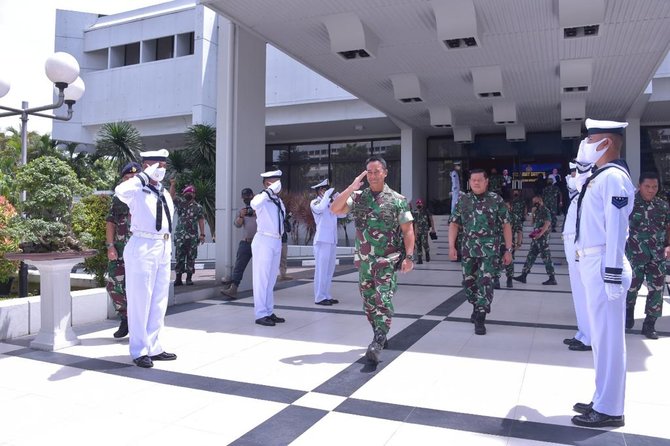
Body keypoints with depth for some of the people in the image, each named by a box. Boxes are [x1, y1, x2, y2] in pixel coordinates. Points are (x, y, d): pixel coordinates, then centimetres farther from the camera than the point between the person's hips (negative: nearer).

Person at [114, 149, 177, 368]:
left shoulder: (164, 193, 15)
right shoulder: (137, 191, -8)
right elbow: (120, 191, -32)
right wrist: (144, 176, -21)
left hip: (163, 249, 8)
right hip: (142, 248, -8)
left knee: (159, 302, 13)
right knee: (140, 301, 0)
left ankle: (153, 347, 24)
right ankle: (139, 351, 10)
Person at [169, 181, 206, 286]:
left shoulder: (198, 207, 6)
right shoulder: (180, 202, 9)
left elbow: (201, 221, 4)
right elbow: (172, 196, -5)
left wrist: (202, 234, -2)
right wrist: (172, 184, -17)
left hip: (193, 236, 0)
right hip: (180, 236, 0)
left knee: (191, 258, 3)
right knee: (179, 258, 2)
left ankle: (189, 278, 10)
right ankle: (178, 278, 5)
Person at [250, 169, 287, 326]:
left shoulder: (279, 201, 15)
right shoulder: (262, 198, -10)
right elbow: (254, 203, -34)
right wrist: (270, 190, -30)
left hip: (277, 242, 8)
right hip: (264, 240, -8)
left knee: (271, 279, 13)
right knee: (262, 278, -4)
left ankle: (269, 312, 22)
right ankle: (261, 314, 0)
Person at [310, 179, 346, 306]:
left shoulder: (331, 204, 17)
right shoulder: (315, 203, -2)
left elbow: (342, 214, 11)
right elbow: (320, 208, -24)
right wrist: (328, 195, -14)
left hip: (332, 241, 7)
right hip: (322, 240, -7)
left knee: (329, 270, 10)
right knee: (321, 270, -6)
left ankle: (326, 296, 17)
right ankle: (319, 297, -3)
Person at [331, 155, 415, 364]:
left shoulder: (397, 200, -4)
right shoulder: (357, 197, 4)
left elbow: (407, 230, -4)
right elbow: (335, 209, -7)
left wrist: (409, 257, -11)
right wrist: (352, 187, -13)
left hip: (387, 260, -4)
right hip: (363, 260, 4)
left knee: (383, 301, -12)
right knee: (369, 301, 12)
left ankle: (377, 344, -14)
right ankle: (380, 336, 29)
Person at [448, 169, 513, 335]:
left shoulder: (496, 200, -2)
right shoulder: (463, 200, 6)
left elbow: (506, 225, 0)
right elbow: (454, 224, 8)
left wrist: (508, 250, -3)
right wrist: (452, 246, -2)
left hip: (488, 247, -3)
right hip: (467, 247, 3)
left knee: (485, 281, -11)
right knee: (468, 281, 11)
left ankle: (480, 318, -4)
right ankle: (477, 307, 36)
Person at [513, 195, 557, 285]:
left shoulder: (545, 211, -8)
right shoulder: (537, 211, 18)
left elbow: (547, 223, -18)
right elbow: (533, 223, 23)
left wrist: (540, 234, -27)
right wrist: (533, 213, 12)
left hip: (543, 237, -9)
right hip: (535, 237, 9)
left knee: (546, 257, -6)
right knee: (530, 256, 8)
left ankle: (552, 279, -1)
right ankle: (523, 276, 11)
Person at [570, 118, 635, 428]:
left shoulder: (613, 176, -12)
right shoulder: (599, 177, 17)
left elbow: (616, 229, -19)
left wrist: (613, 274, -22)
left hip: (604, 265, -10)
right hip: (592, 264, 10)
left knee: (608, 337, -3)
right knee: (600, 335, 15)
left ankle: (609, 410, 7)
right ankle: (603, 401, 27)